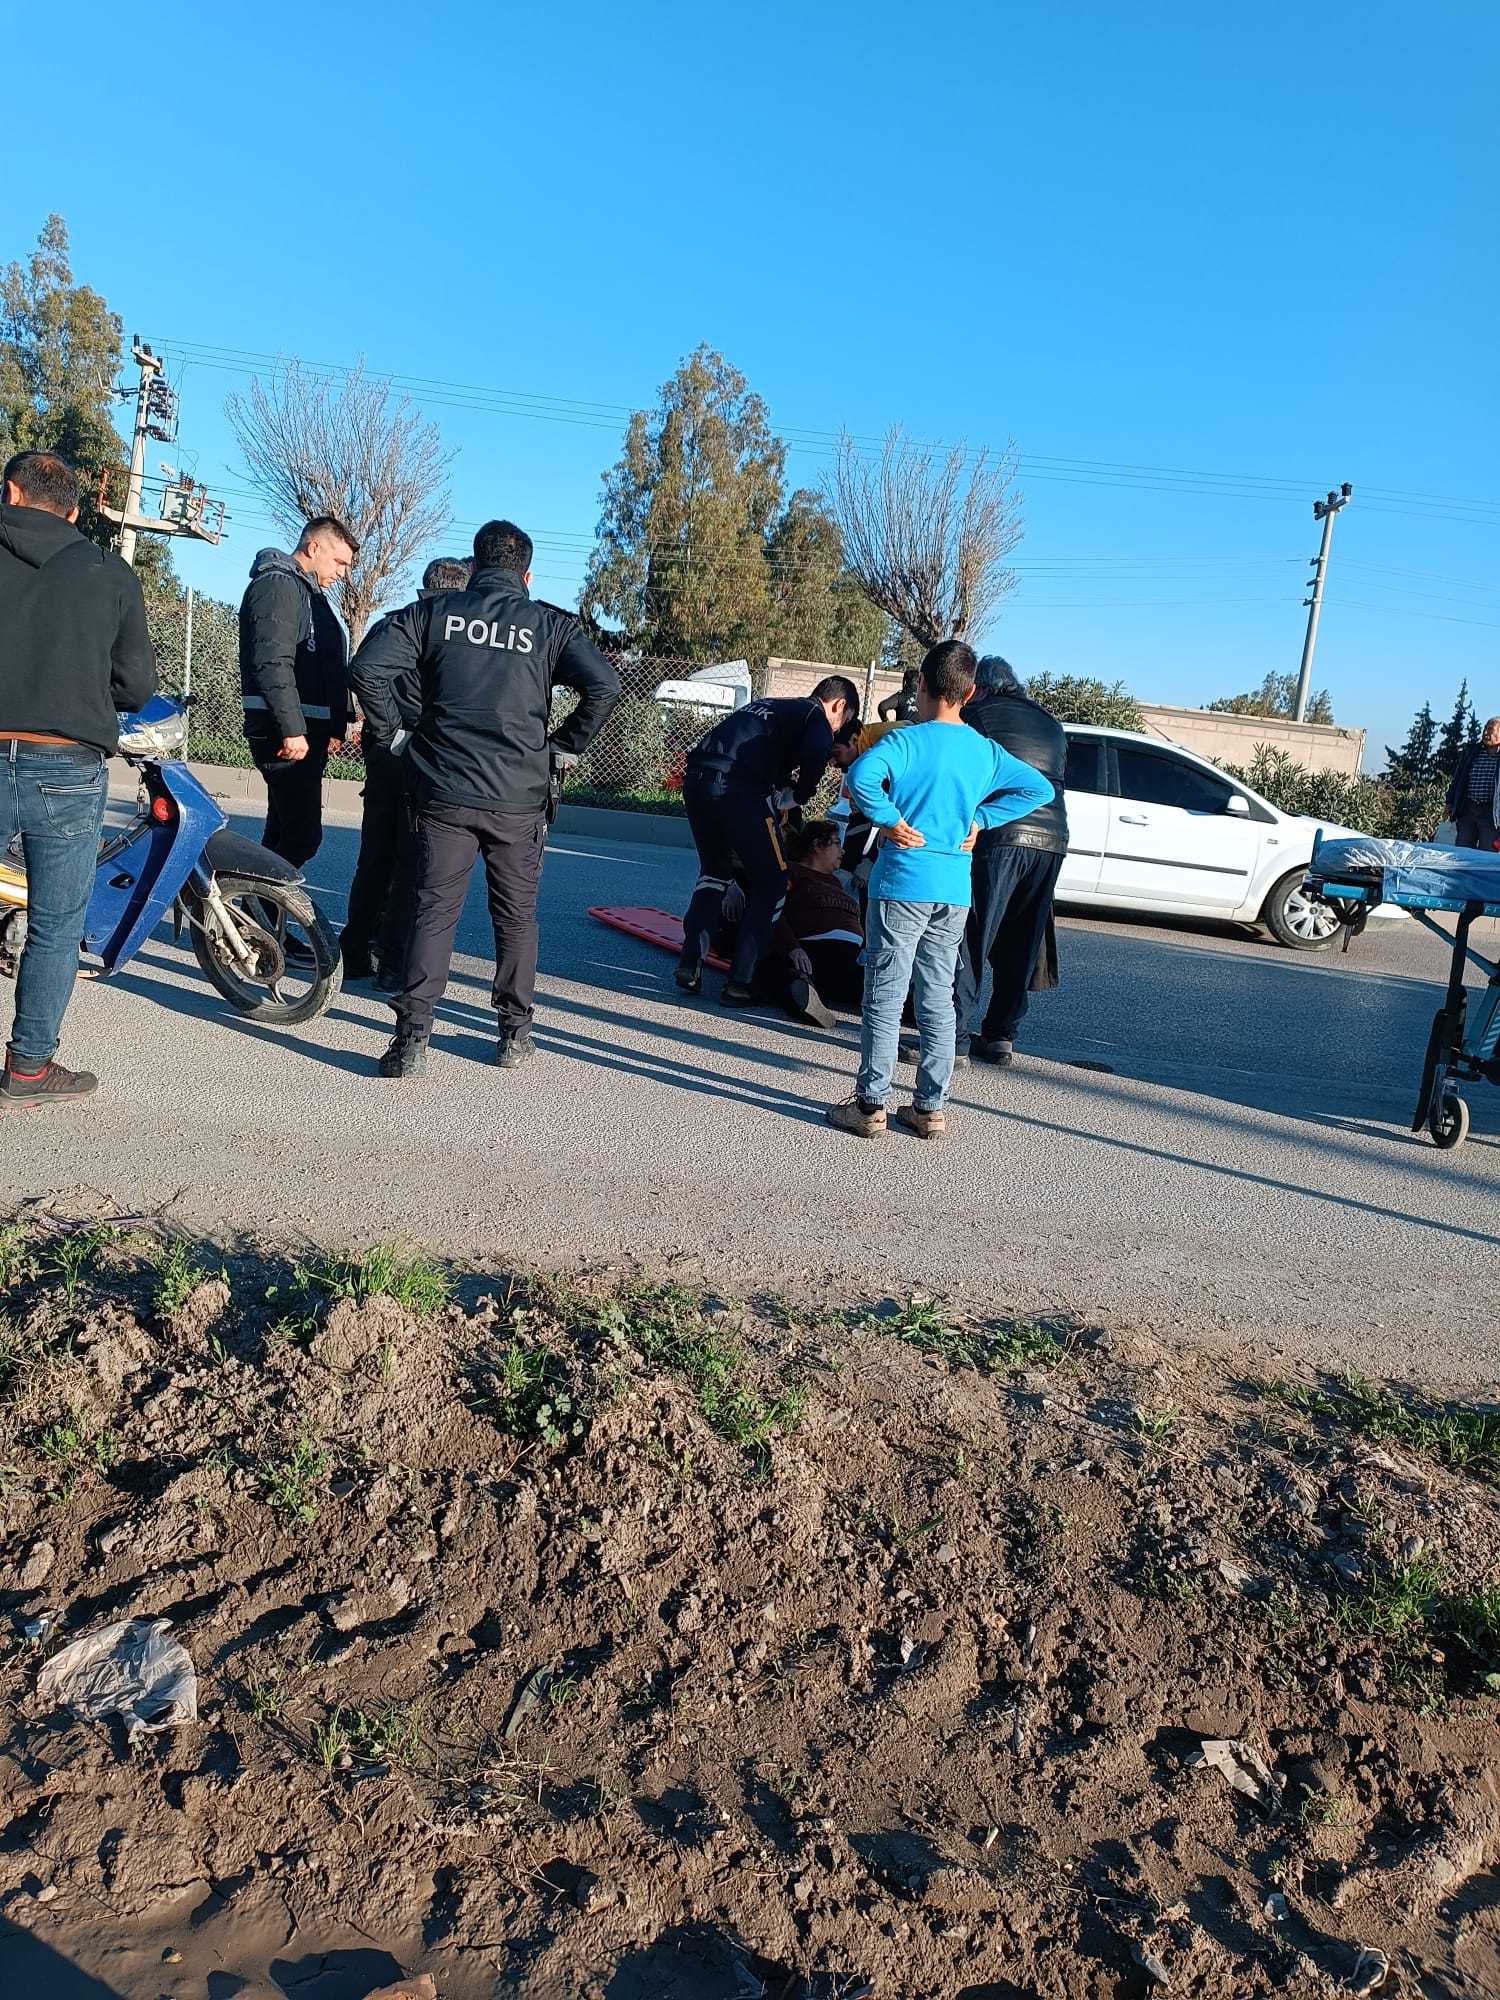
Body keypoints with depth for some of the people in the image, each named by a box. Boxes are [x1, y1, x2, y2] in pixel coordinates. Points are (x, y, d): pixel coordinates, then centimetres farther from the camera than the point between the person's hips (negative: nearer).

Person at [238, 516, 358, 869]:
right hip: (287, 734, -10)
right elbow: (273, 663, -20)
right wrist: (292, 729, -24)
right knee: (303, 835, -15)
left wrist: (335, 727, 19)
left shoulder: (309, 591, 24)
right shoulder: (278, 584, -8)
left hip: (307, 732, 10)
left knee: (282, 832, 12)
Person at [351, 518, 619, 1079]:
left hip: (444, 793, 0)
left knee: (434, 911, 3)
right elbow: (604, 685, -8)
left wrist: (390, 729, 7)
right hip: (519, 799, 0)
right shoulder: (550, 624, 3)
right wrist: (564, 744, 3)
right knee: (516, 915, 13)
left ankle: (412, 1037, -4)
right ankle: (515, 1033, 18)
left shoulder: (433, 611, 5)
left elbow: (367, 666, -5)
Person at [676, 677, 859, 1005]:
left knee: (715, 871, 27)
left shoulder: (769, 707, 32)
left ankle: (690, 965, 19)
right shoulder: (817, 716, 9)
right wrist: (797, 796, 4)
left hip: (696, 779, 7)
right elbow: (816, 753, -11)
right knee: (772, 886, 8)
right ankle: (739, 983, 5)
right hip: (738, 790, -7)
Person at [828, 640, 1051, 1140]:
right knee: (938, 1001, 12)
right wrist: (979, 819, 9)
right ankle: (931, 1108, 17)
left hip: (902, 883, -5)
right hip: (955, 890, 5)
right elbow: (1038, 788, 15)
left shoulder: (906, 740, -9)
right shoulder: (986, 751, 9)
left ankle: (870, 1105, 5)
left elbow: (861, 777, -26)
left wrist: (890, 820, -13)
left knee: (884, 999, 1)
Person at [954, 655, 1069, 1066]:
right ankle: (1001, 1034, 17)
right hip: (1051, 842, 6)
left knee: (971, 940, -2)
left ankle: (956, 1036, -4)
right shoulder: (1052, 725, 23)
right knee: (1020, 947, 12)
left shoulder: (979, 714, 5)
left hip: (998, 837, -6)